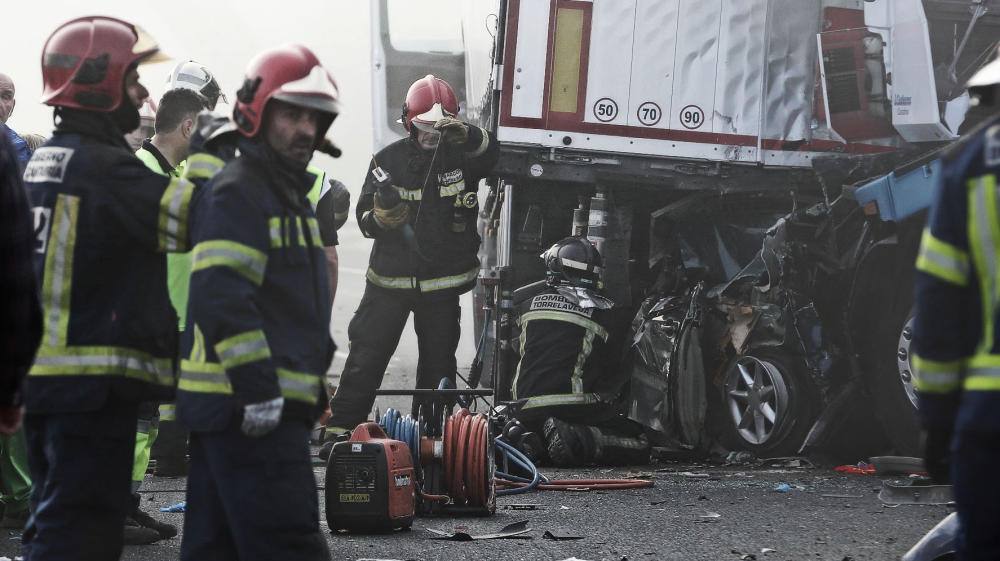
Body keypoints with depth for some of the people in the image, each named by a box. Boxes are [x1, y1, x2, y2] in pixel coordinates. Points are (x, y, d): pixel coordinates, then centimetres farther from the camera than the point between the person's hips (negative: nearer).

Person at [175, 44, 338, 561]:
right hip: (247, 407, -11)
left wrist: (312, 382, 28)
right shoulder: (236, 191, -11)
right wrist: (259, 386, -26)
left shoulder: (287, 193, 22)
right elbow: (221, 293, -23)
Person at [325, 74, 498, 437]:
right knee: (366, 355, -2)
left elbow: (489, 152, -26)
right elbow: (364, 218, -1)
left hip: (443, 282, 1)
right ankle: (341, 425, 3)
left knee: (438, 360, 10)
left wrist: (466, 136, -47)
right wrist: (380, 218, -26)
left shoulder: (462, 154, -1)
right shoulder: (389, 160, 0)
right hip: (389, 280, -1)